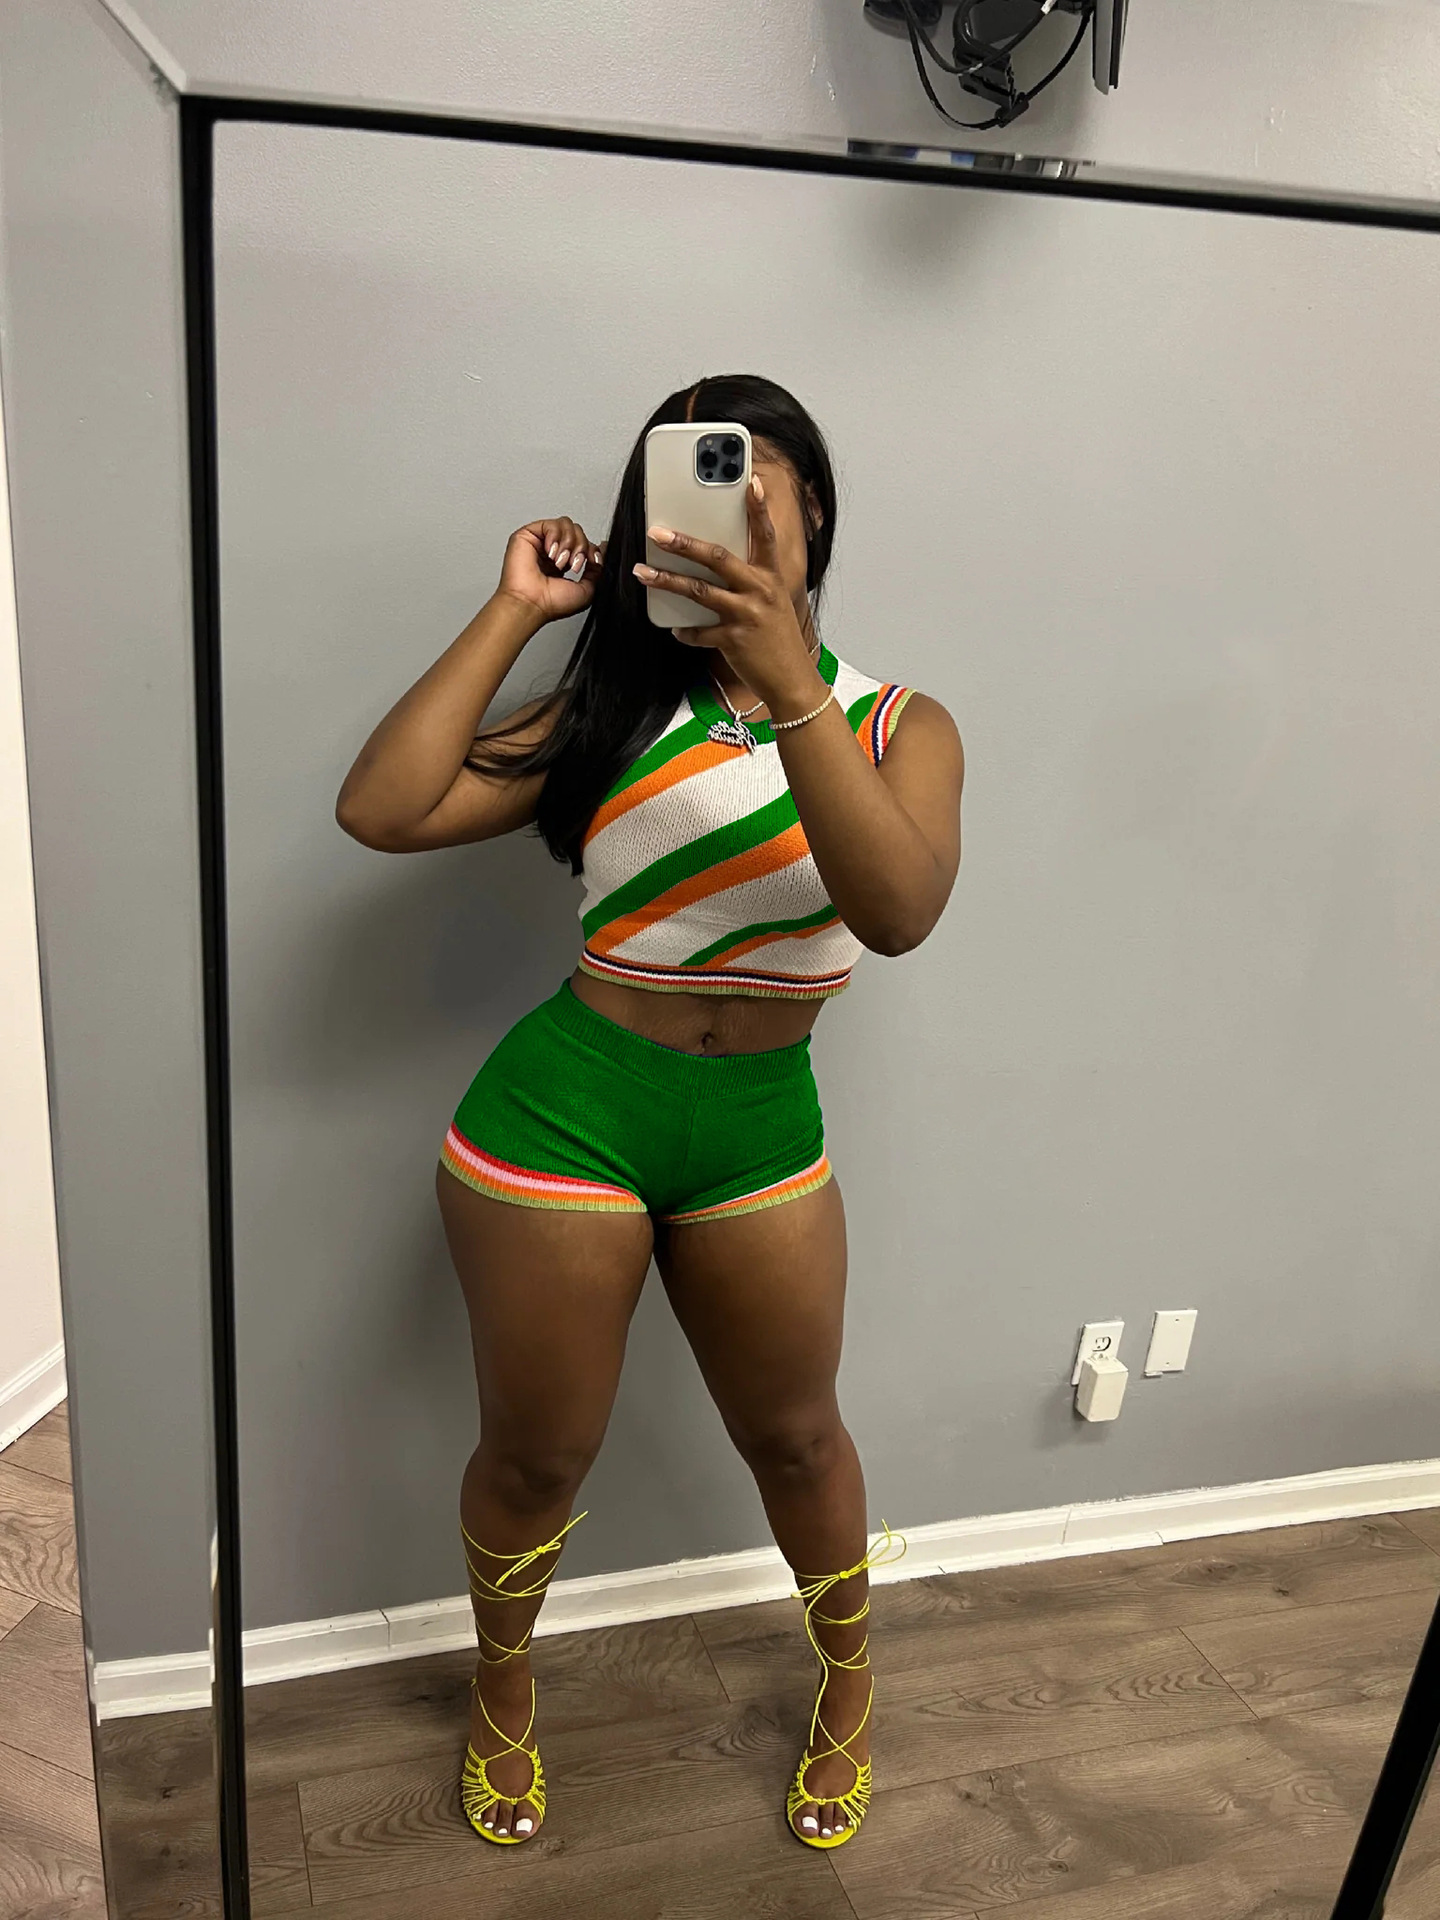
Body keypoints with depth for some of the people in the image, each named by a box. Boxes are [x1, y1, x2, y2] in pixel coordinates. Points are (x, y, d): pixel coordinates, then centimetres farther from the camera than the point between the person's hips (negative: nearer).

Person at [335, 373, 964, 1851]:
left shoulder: (896, 723, -1)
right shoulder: (616, 704, 0)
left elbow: (898, 912, -23)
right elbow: (381, 812, -13)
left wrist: (786, 680, -32)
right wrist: (513, 611, -10)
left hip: (761, 1130, 1)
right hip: (562, 1112, 0)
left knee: (794, 1437, 20)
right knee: (536, 1452, 15)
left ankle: (849, 1678, 50)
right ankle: (503, 1682, 48)